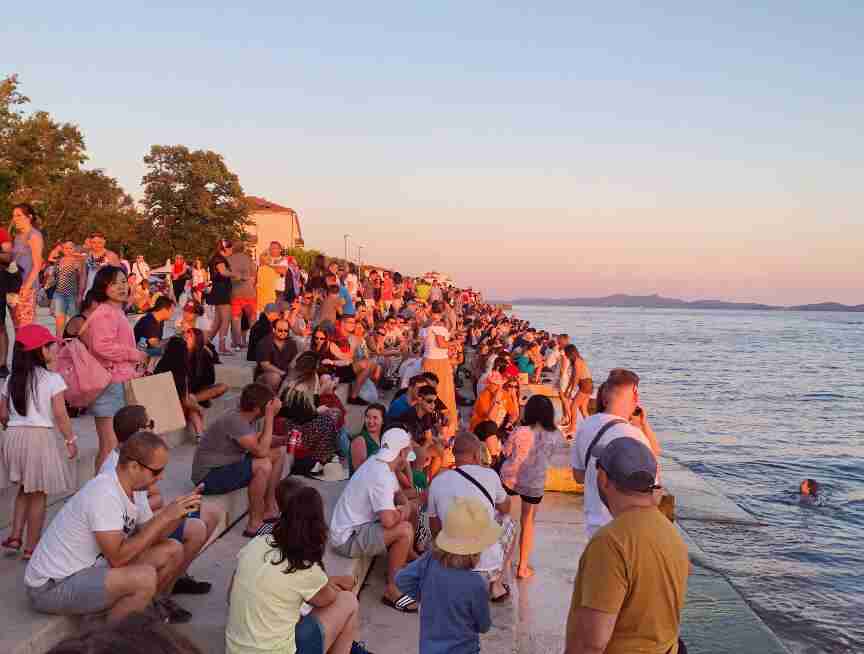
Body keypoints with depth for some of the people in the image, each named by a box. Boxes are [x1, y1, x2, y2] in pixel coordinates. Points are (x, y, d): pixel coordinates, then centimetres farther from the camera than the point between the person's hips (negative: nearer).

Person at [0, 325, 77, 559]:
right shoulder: (53, 379, -10)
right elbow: (60, 416, -11)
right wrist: (70, 440, 0)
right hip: (40, 437, -5)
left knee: (24, 489, 24)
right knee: (38, 494, 6)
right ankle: (31, 547, 12)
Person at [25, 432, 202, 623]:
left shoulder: (131, 488, 1)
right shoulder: (104, 494, -27)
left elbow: (149, 537, 9)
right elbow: (117, 557, -30)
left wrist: (178, 513, -9)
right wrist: (164, 516, -26)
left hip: (90, 567, 9)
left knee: (173, 551, 1)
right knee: (145, 577, -30)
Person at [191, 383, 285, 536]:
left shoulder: (245, 417, 0)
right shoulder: (235, 421, -27)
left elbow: (260, 442, 11)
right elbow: (261, 451, -31)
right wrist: (270, 416, -26)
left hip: (228, 465, 10)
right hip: (209, 476, -10)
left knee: (279, 452, 8)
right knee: (263, 466, -30)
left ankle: (269, 509, 14)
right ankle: (254, 525, -16)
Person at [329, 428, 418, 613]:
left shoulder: (377, 462, 3)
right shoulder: (381, 476, -26)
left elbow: (398, 494, 17)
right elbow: (388, 521, -34)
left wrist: (405, 507, -4)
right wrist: (401, 513, -12)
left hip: (354, 526, 10)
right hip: (348, 539, -10)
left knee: (404, 520, 14)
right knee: (404, 530, -24)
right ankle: (392, 590, -9)